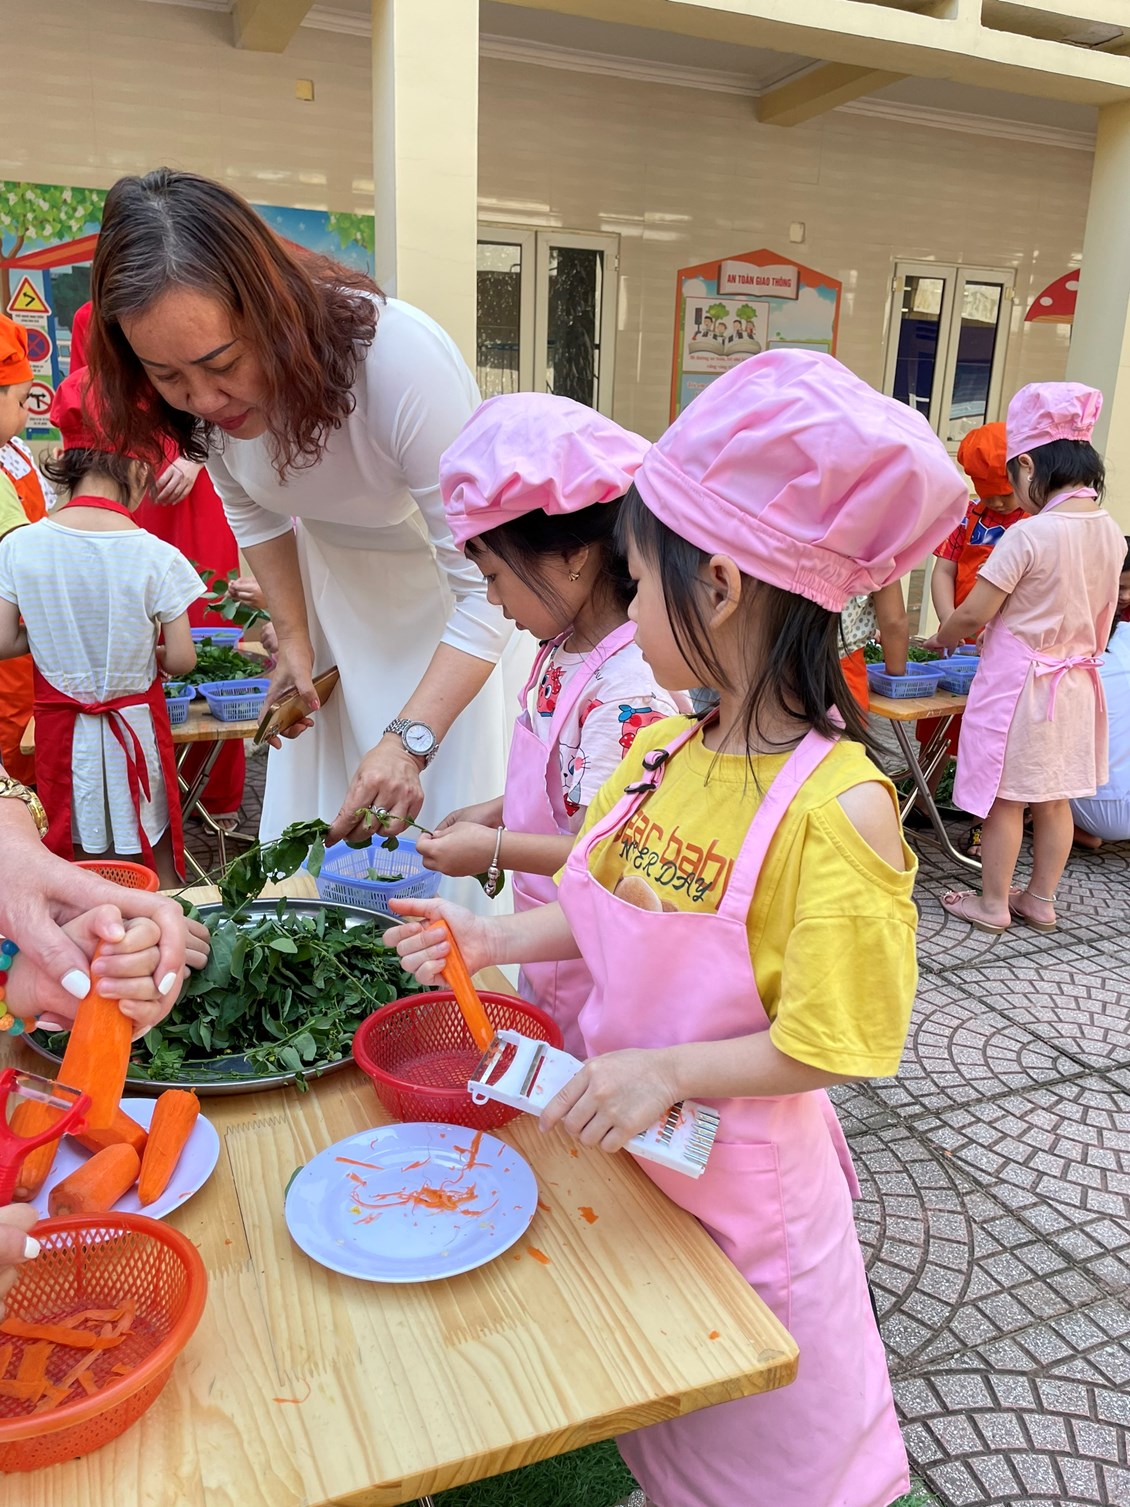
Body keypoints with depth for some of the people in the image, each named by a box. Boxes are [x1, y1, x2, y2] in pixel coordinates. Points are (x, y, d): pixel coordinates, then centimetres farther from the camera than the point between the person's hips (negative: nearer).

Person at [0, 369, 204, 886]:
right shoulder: (156, 556, -17)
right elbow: (181, 660, -12)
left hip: (61, 724, 2)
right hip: (135, 724, -2)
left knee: (81, 870, 17)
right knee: (153, 866, 14)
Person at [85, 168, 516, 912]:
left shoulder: (403, 358, -35)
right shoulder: (208, 397, -18)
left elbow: (487, 583, -34)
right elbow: (253, 510, 5)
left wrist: (410, 738, -42)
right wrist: (294, 635, -1)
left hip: (442, 584, -4)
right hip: (330, 585, 5)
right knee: (313, 823, 9)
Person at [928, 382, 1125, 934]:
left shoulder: (1027, 535, -21)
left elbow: (973, 614, -17)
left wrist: (941, 638, 3)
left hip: (1018, 682, -7)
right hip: (1076, 681, 7)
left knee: (1005, 800, 6)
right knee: (1054, 799, 16)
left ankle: (993, 903, 19)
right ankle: (1040, 900, 29)